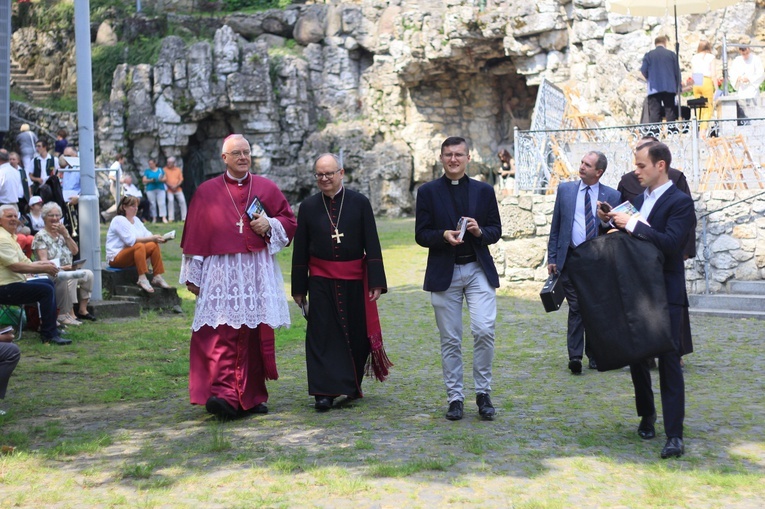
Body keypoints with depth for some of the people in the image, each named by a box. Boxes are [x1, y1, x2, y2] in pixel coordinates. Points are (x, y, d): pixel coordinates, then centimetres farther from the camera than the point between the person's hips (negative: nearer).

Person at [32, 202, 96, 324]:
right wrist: (61, 267, -27)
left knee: (88, 274, -16)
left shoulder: (61, 233, 16)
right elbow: (43, 261, -14)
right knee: (69, 278, -35)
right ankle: (68, 314, -34)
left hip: (68, 271, 7)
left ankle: (82, 309, -10)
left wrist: (66, 235, -4)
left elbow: (75, 251, 7)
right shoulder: (41, 236, -5)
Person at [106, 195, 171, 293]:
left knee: (154, 245, -11)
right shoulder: (119, 220, -12)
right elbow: (131, 240, -23)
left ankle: (158, 277, -15)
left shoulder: (135, 220, 16)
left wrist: (157, 238, -15)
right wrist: (152, 238, -26)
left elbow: (147, 234, 7)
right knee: (139, 246, -33)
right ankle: (142, 279, -40)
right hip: (116, 258, -8)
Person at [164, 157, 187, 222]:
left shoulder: (178, 170, 10)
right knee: (170, 200, -20)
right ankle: (171, 218, -16)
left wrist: (176, 186, -11)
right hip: (169, 190, -3)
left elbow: (181, 179, 5)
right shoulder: (165, 169, 2)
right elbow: (164, 179, -4)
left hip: (178, 189, 3)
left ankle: (184, 218, 4)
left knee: (182, 201, -5)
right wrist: (170, 186, -15)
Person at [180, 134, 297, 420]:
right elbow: (194, 236, 7)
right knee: (221, 333, -14)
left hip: (258, 271, 2)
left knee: (256, 335, 5)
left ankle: (252, 396, 15)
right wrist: (193, 276, 4)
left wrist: (269, 224, -6)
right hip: (221, 273, -2)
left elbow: (289, 220, 15)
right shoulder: (207, 192, 6)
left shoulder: (266, 188, 10)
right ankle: (224, 395, -21)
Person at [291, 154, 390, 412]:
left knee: (357, 334, 7)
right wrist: (299, 288, 4)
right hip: (321, 281, 0)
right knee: (322, 336, -4)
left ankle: (353, 385, 27)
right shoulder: (308, 207, 3)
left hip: (354, 281, 0)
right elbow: (300, 250, 6)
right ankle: (324, 392, 0)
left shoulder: (360, 203, 0)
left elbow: (372, 245, -2)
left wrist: (376, 282, -8)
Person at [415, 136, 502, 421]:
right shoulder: (428, 192, 5)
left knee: (484, 331, -11)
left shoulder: (484, 191, 9)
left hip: (479, 270, 1)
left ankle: (483, 393, 6)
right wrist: (444, 235, -18)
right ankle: (455, 398, 14)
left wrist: (480, 231, -13)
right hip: (444, 274, 0)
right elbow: (421, 235, 1)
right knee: (450, 340, 3)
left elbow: (496, 231, 9)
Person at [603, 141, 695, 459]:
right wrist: (613, 221, 0)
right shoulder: (639, 199, 14)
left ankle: (674, 435, -6)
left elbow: (670, 242, -23)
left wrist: (632, 224, -22)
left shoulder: (680, 202, -10)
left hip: (666, 293, -7)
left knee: (669, 361, -8)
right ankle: (647, 417, 32)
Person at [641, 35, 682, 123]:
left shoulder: (648, 55, 4)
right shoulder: (672, 54, 7)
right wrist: (677, 88, 12)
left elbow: (644, 71, -1)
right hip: (669, 88, 1)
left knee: (654, 113, -5)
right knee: (670, 112, 3)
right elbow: (677, 72, 5)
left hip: (654, 89, -1)